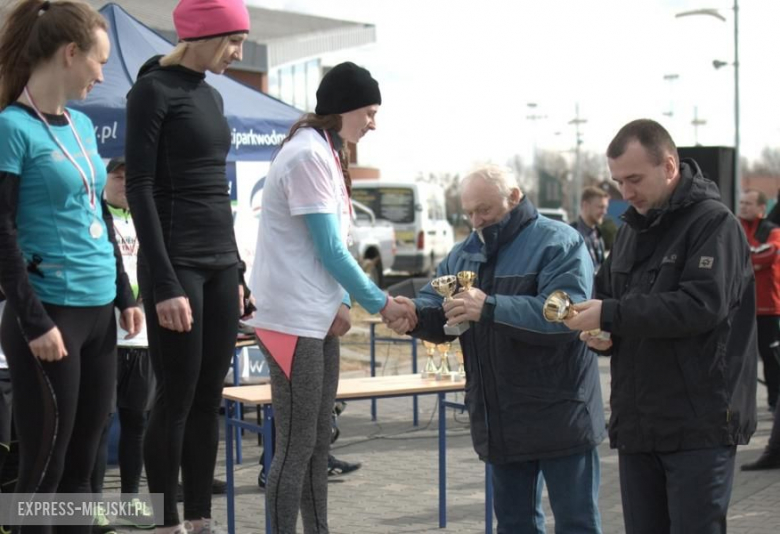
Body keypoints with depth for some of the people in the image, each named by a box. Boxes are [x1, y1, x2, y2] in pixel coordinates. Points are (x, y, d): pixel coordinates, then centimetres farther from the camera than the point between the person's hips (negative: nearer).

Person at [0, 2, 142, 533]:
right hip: (51, 313, -7)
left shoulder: (82, 125, 13)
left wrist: (124, 295, 17)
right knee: (45, 463, -2)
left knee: (82, 460, 12)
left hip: (98, 311, 7)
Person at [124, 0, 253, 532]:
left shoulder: (211, 95, 15)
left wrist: (235, 271, 19)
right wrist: (164, 284, -19)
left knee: (209, 397, 9)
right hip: (177, 262, -8)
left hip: (221, 261, 8)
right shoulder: (154, 90, -9)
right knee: (176, 399, -3)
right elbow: (140, 190, -14)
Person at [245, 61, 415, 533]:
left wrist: (338, 302, 2)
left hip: (317, 317, 10)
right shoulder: (308, 155, -16)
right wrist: (380, 303, -8)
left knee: (317, 443, 12)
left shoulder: (326, 153, 15)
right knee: (296, 446, -6)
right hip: (294, 320, -10)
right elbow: (330, 250, -17)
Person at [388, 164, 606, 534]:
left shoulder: (559, 243, -10)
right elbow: (440, 313, 10)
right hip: (501, 421, 7)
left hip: (558, 417, -7)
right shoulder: (464, 253, 13)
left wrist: (491, 308, -32)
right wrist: (415, 313, -15)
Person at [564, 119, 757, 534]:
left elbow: (701, 306, -22)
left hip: (700, 425, -7)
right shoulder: (632, 229, 15)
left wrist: (611, 316, -22)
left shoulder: (714, 224, -9)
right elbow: (607, 294, 23)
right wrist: (599, 332, -1)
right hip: (636, 422, 8)